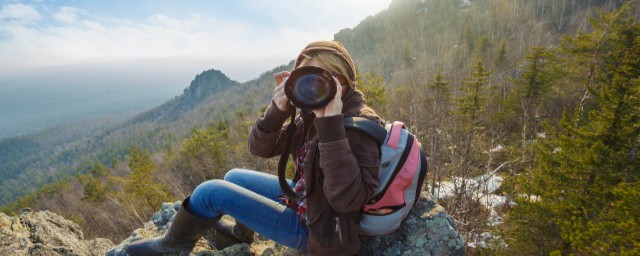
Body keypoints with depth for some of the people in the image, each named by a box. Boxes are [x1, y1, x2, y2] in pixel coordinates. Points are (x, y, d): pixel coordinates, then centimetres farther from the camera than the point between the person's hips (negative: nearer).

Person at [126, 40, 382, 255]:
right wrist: (278, 109, -26)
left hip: (316, 229, -7)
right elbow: (260, 148, -7)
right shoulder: (313, 112, -4)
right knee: (234, 178, 20)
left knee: (210, 191, -7)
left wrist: (331, 124, -41)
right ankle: (241, 232, 46)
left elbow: (346, 199, -38)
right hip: (302, 196, 7)